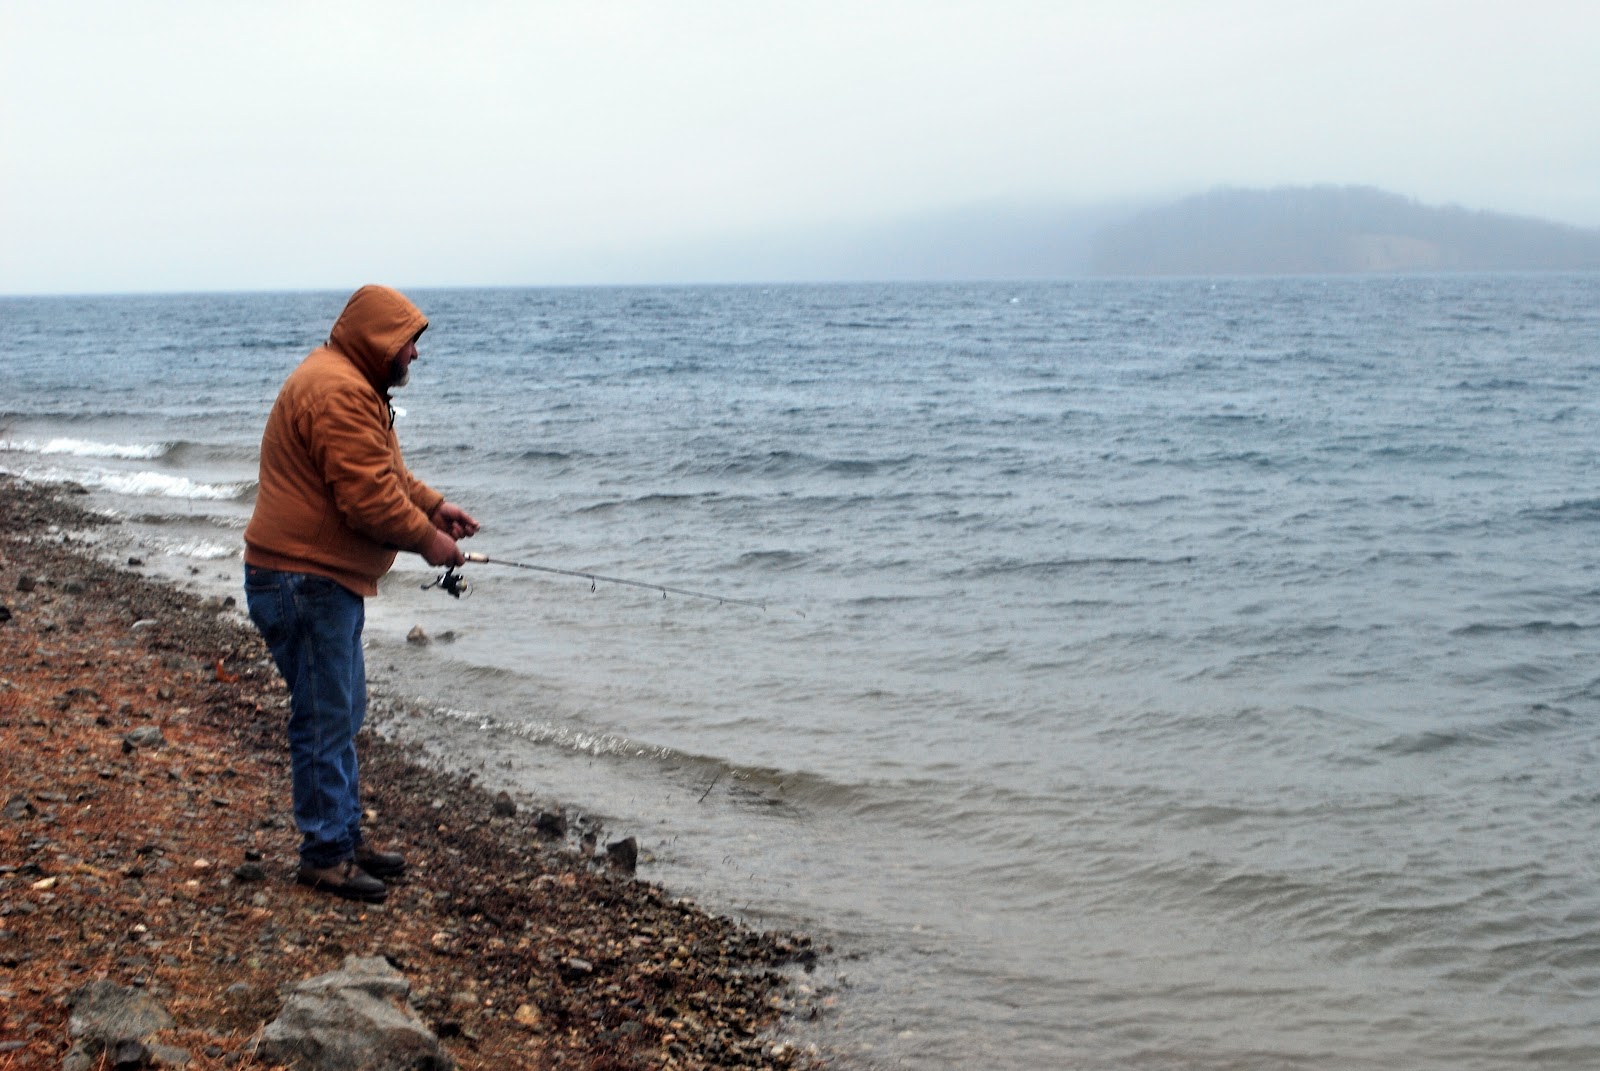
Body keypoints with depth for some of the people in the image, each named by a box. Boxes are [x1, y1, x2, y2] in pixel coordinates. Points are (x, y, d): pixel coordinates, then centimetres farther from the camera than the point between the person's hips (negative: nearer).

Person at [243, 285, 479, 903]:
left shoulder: (353, 385, 17)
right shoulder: (338, 392, -20)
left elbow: (384, 470, 22)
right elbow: (368, 496, -24)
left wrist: (433, 505, 7)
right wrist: (428, 540, -12)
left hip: (328, 581, 12)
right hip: (304, 580, -12)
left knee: (344, 713, 17)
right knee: (326, 718, -6)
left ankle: (346, 837, 26)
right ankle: (325, 854, 2)